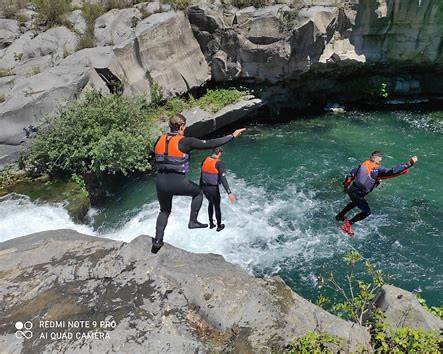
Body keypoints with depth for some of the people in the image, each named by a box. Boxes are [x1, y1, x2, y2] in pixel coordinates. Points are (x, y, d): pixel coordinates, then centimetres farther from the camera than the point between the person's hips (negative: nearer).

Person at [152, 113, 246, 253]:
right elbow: (211, 144, -10)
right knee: (198, 192, 25)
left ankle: (157, 240, 23)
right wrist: (232, 136, -2)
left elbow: (155, 155, 21)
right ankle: (193, 221, 23)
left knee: (164, 211, 26)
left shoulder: (160, 140, 6)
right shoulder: (185, 141, -10)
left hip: (160, 182, 5)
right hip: (177, 183, -5)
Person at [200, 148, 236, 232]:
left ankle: (211, 224, 38)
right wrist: (229, 193, -30)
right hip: (214, 189, -5)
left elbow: (201, 176, 7)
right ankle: (219, 226, 36)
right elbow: (223, 179, -27)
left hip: (204, 188, 5)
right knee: (217, 207, 18)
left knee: (211, 203, 31)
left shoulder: (205, 160, -1)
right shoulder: (219, 163, -19)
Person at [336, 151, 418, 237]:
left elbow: (351, 174, 12)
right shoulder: (377, 169, -17)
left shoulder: (363, 164, 4)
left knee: (355, 202, 38)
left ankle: (340, 216, 48)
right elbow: (393, 172, -26)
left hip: (350, 189, 8)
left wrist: (346, 185, 27)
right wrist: (409, 163, -23)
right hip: (358, 194, -8)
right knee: (367, 212, 10)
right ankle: (347, 224, 4)